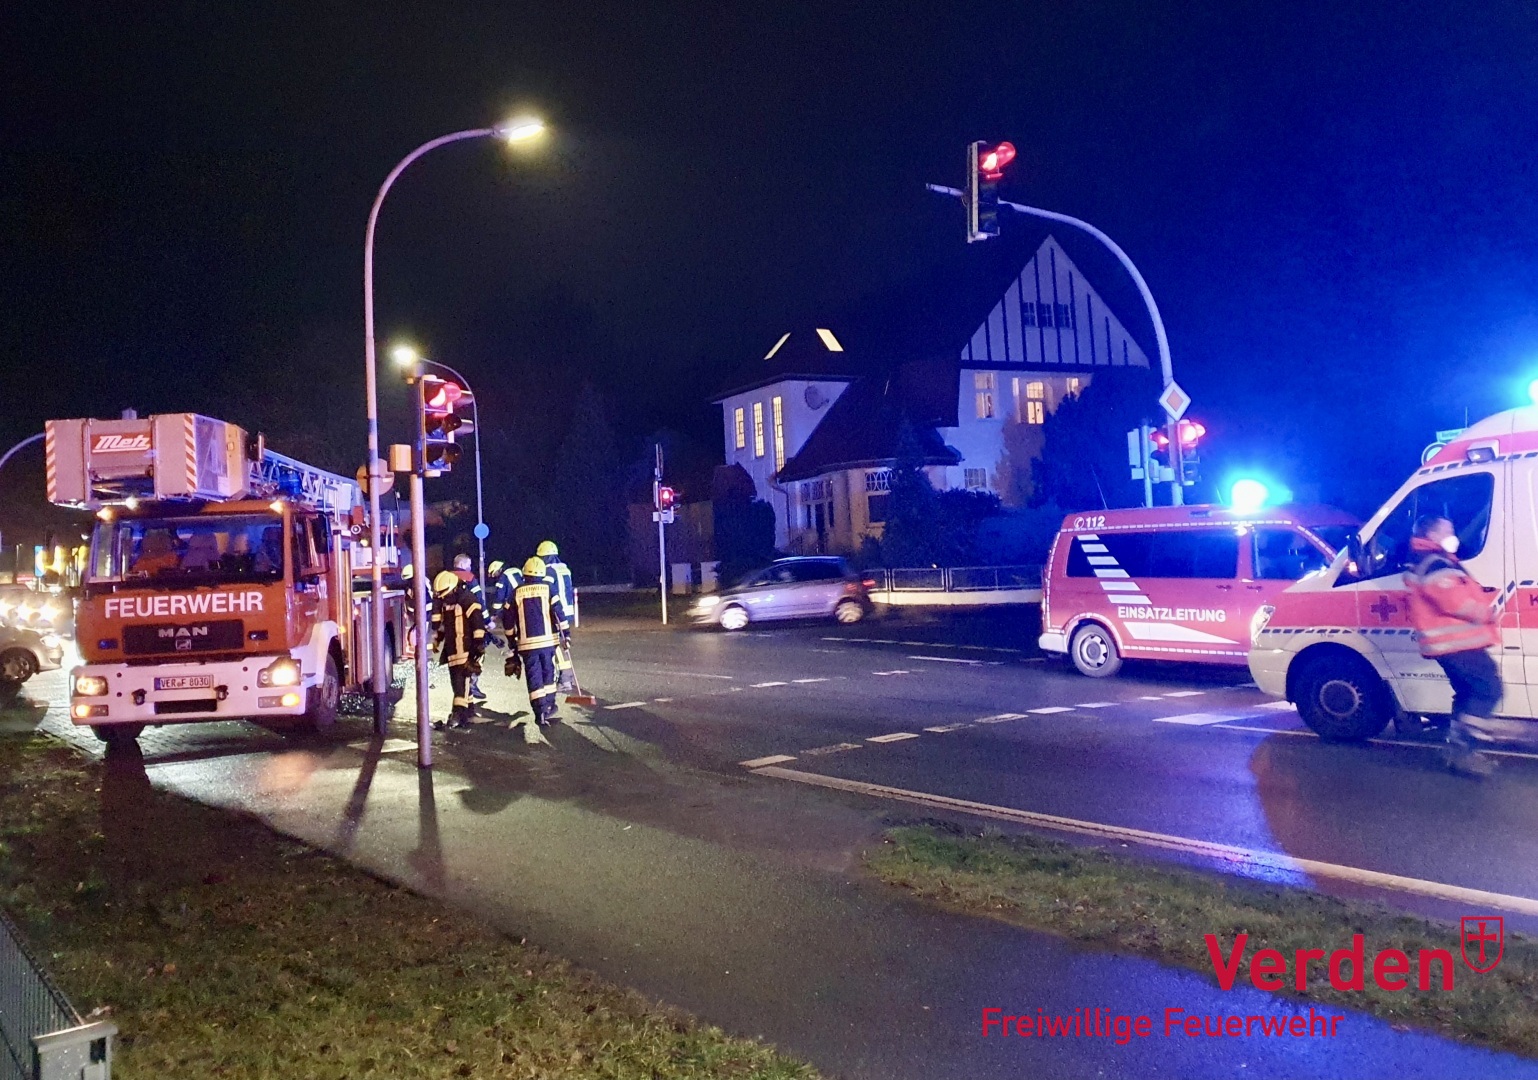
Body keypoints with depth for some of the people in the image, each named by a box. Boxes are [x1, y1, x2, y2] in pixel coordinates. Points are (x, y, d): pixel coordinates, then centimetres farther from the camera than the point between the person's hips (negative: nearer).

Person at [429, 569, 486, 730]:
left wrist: (479, 644, -20)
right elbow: (441, 623, 26)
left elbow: (478, 622, -18)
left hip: (466, 648, -9)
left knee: (461, 678, -15)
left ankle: (459, 713, -19)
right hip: (452, 647, 9)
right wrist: (437, 639, 25)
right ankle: (468, 707, 24)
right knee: (456, 679, 12)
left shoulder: (467, 599, -14)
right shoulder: (444, 602, 13)